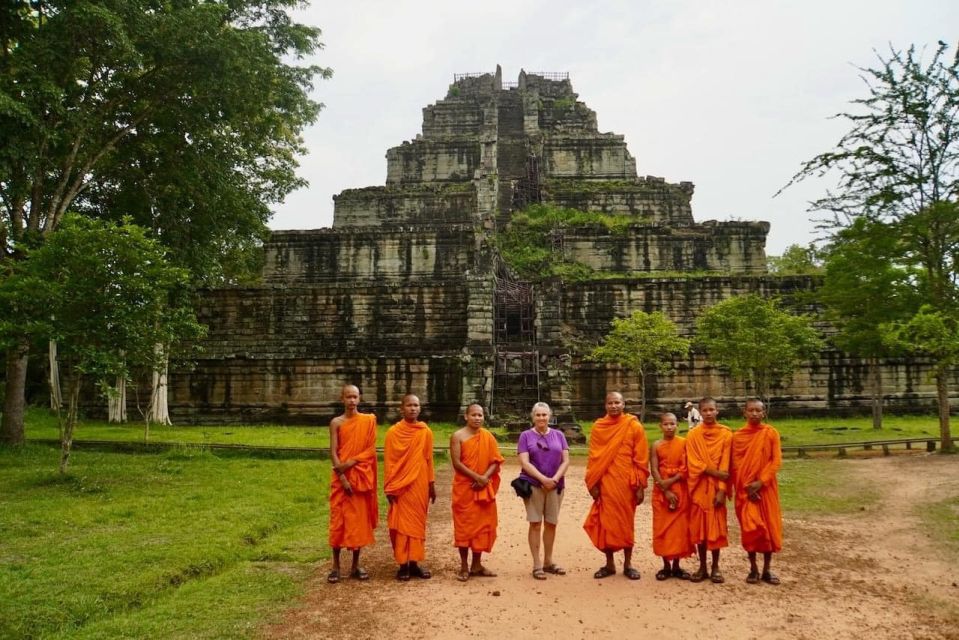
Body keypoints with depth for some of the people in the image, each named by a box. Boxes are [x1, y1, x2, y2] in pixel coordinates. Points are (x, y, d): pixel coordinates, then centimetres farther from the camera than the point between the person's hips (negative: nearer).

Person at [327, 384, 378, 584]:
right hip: (341, 477, -1)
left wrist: (351, 462, -15)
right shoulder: (336, 422, 0)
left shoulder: (369, 420, 2)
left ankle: (356, 565, 15)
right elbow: (333, 453, -6)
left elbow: (371, 450, -2)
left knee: (360, 519, 5)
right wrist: (343, 478, -14)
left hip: (361, 476, 1)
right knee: (338, 519, 0)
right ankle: (336, 566, 9)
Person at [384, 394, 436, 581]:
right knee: (401, 524, 3)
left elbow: (429, 460, 8)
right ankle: (403, 564, 12)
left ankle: (414, 562, 17)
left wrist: (432, 484, 8)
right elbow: (388, 461, -3)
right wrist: (389, 487, -7)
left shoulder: (426, 432, 3)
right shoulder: (393, 432, -4)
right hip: (400, 486, -2)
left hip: (420, 485, 2)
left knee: (418, 523, 8)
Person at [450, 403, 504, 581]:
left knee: (483, 525, 7)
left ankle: (477, 565, 19)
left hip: (484, 488, 4)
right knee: (464, 525, -1)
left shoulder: (488, 437, 7)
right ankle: (464, 566, 9)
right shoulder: (458, 437, -5)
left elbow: (496, 461, 3)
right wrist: (476, 477, -19)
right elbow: (456, 463, -13)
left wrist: (485, 477, -14)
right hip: (464, 487, -4)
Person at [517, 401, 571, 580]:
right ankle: (537, 565, 3)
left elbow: (566, 460, 4)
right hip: (533, 485, -3)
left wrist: (555, 479, -11)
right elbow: (524, 462, -7)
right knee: (536, 524, -3)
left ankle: (548, 562, 22)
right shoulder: (526, 436, 2)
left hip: (555, 485, 3)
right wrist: (543, 479, -16)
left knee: (551, 523, 8)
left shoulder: (558, 435, 9)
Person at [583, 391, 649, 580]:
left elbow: (641, 458, -3)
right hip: (605, 483, 2)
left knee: (626, 522, 8)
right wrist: (593, 483, -1)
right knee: (606, 522, 7)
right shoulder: (598, 427, 3)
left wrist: (640, 486, -6)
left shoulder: (634, 426, -3)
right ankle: (609, 564, 19)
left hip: (626, 483, -2)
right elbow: (593, 457, 4)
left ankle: (628, 564, 21)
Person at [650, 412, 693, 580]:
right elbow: (654, 471, -6)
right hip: (661, 492, 0)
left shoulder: (684, 443, -2)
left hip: (680, 490, 0)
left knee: (680, 527, 3)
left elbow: (686, 468, -7)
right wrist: (666, 491, -14)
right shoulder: (656, 446, -1)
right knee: (662, 527, 3)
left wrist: (671, 481, -17)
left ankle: (676, 566, 15)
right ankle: (666, 566, 13)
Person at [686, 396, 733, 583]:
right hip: (699, 487, 1)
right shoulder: (693, 435, 1)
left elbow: (725, 465, -5)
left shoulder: (726, 434, -1)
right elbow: (694, 463, -5)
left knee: (716, 527, 3)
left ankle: (715, 567, 15)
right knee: (699, 527, 5)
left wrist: (721, 490, -12)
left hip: (716, 487, -1)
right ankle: (702, 567, 15)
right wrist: (715, 472, -16)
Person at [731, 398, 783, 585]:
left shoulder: (771, 433, -1)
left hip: (766, 488, 0)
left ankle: (766, 569, 16)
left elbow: (776, 461, -5)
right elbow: (735, 465, 1)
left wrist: (760, 482, -14)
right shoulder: (737, 436, 1)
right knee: (750, 528, -2)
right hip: (745, 489, 0)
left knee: (770, 527, 4)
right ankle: (753, 569, 12)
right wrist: (747, 486, -10)